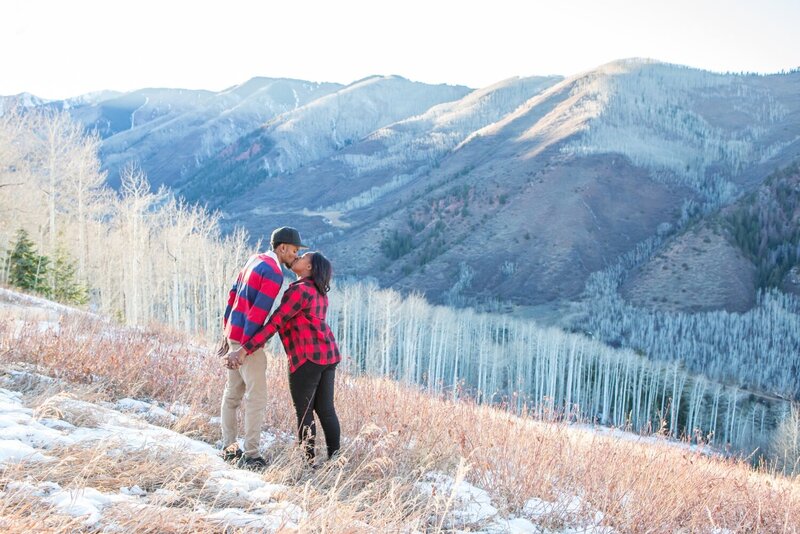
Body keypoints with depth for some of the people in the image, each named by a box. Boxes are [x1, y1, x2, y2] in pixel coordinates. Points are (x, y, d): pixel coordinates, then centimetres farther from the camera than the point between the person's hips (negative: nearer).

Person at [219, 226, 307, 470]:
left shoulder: (255, 260, 11)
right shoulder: (274, 273, -17)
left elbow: (233, 294, 17)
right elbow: (258, 313, -22)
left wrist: (227, 329, 22)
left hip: (233, 332, 10)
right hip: (247, 340, -10)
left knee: (233, 393, 14)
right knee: (257, 397, -6)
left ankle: (229, 448, 21)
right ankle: (250, 455, -4)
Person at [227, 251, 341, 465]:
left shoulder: (299, 291, -12)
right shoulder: (319, 293, 16)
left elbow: (274, 324, -17)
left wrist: (244, 350, -18)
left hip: (307, 358, -8)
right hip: (327, 354, 8)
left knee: (303, 413, 2)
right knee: (325, 410, 12)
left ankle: (309, 463, 7)